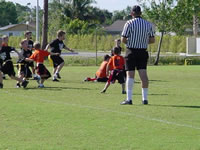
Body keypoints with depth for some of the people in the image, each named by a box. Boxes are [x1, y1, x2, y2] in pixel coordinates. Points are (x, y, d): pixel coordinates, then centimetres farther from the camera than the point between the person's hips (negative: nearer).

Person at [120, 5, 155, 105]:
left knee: (130, 75, -3)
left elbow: (123, 39, -9)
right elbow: (152, 40, 7)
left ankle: (129, 99, -6)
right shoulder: (148, 24, 5)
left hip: (131, 51, -3)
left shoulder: (129, 23, -7)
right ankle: (145, 98, -2)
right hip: (143, 52, 4)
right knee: (143, 74, 1)